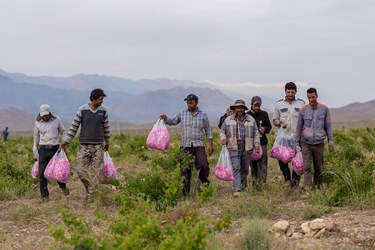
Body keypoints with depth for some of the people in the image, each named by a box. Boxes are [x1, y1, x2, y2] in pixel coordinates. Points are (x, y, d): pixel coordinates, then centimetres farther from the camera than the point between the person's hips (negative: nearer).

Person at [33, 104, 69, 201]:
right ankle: (44, 195, 8)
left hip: (55, 149, -1)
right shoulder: (38, 123, 6)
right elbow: (36, 137, 16)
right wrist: (35, 153, 16)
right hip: (43, 150, 1)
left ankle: (63, 186, 32)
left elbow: (63, 132, 11)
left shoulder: (57, 120, 1)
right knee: (42, 173, -2)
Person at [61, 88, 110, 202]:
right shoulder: (82, 110, -4)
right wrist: (66, 140, 3)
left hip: (98, 146, 1)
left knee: (95, 172, -2)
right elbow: (74, 126, 3)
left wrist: (107, 143, 23)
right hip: (84, 146, -1)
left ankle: (91, 194, 6)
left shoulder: (103, 111, 4)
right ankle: (89, 187, 16)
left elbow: (106, 128, 15)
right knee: (80, 170, -7)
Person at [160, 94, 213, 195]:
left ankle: (204, 179, 13)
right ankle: (185, 190, 11)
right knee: (185, 169, 2)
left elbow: (208, 130, 9)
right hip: (185, 146, 1)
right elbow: (172, 122, 15)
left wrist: (210, 144, 4)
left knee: (203, 165, -16)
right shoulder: (182, 113, 7)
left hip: (199, 145, -1)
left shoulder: (203, 115, 5)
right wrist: (165, 118, -6)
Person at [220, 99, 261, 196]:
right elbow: (222, 131, 15)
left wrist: (257, 144, 4)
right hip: (234, 148, -2)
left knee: (245, 169, 9)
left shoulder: (251, 119, 11)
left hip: (247, 148, 2)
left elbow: (256, 133, 12)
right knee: (236, 168, -10)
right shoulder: (228, 120, 9)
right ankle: (237, 190, -15)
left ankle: (243, 187, 26)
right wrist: (223, 139, -5)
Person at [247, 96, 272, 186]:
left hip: (262, 142, 1)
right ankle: (255, 181, 13)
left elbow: (269, 126, 16)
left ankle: (262, 181, -5)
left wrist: (265, 129, -5)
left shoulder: (264, 114, 7)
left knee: (263, 162, -7)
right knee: (253, 164, 5)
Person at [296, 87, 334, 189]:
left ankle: (317, 186, 19)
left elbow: (328, 126, 7)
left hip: (319, 143, 1)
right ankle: (308, 189, -10)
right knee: (307, 167, -8)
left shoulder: (324, 109, 0)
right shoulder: (303, 110, -1)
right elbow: (299, 127, 6)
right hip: (306, 143, -1)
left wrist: (330, 141, 4)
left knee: (319, 168, 7)